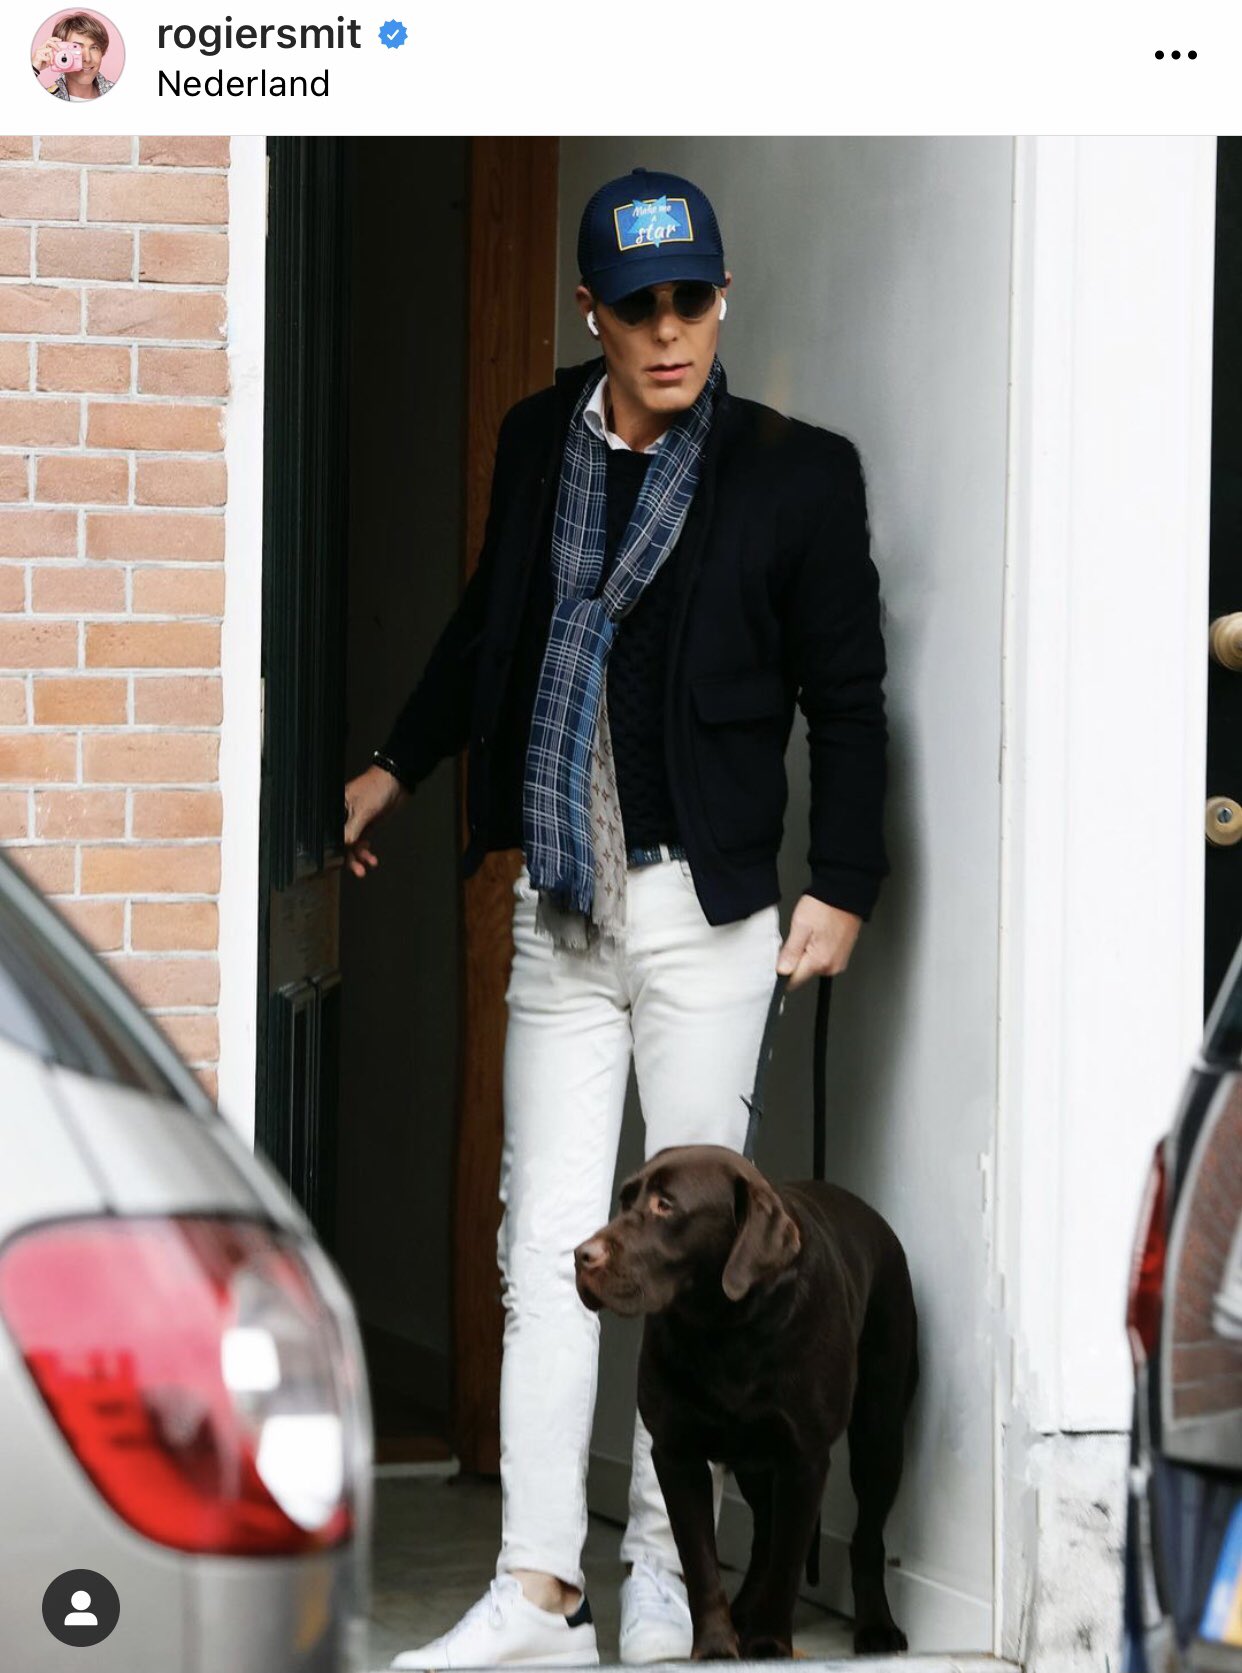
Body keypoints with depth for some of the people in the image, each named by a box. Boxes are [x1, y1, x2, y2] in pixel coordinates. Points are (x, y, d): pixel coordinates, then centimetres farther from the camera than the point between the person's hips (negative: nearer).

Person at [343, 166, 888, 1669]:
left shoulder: (795, 474, -5)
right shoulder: (539, 442, 7)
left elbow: (847, 699, -1)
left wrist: (843, 887, -4)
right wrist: (397, 768, 32)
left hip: (705, 906, -4)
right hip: (558, 909, 4)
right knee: (545, 1246, 0)